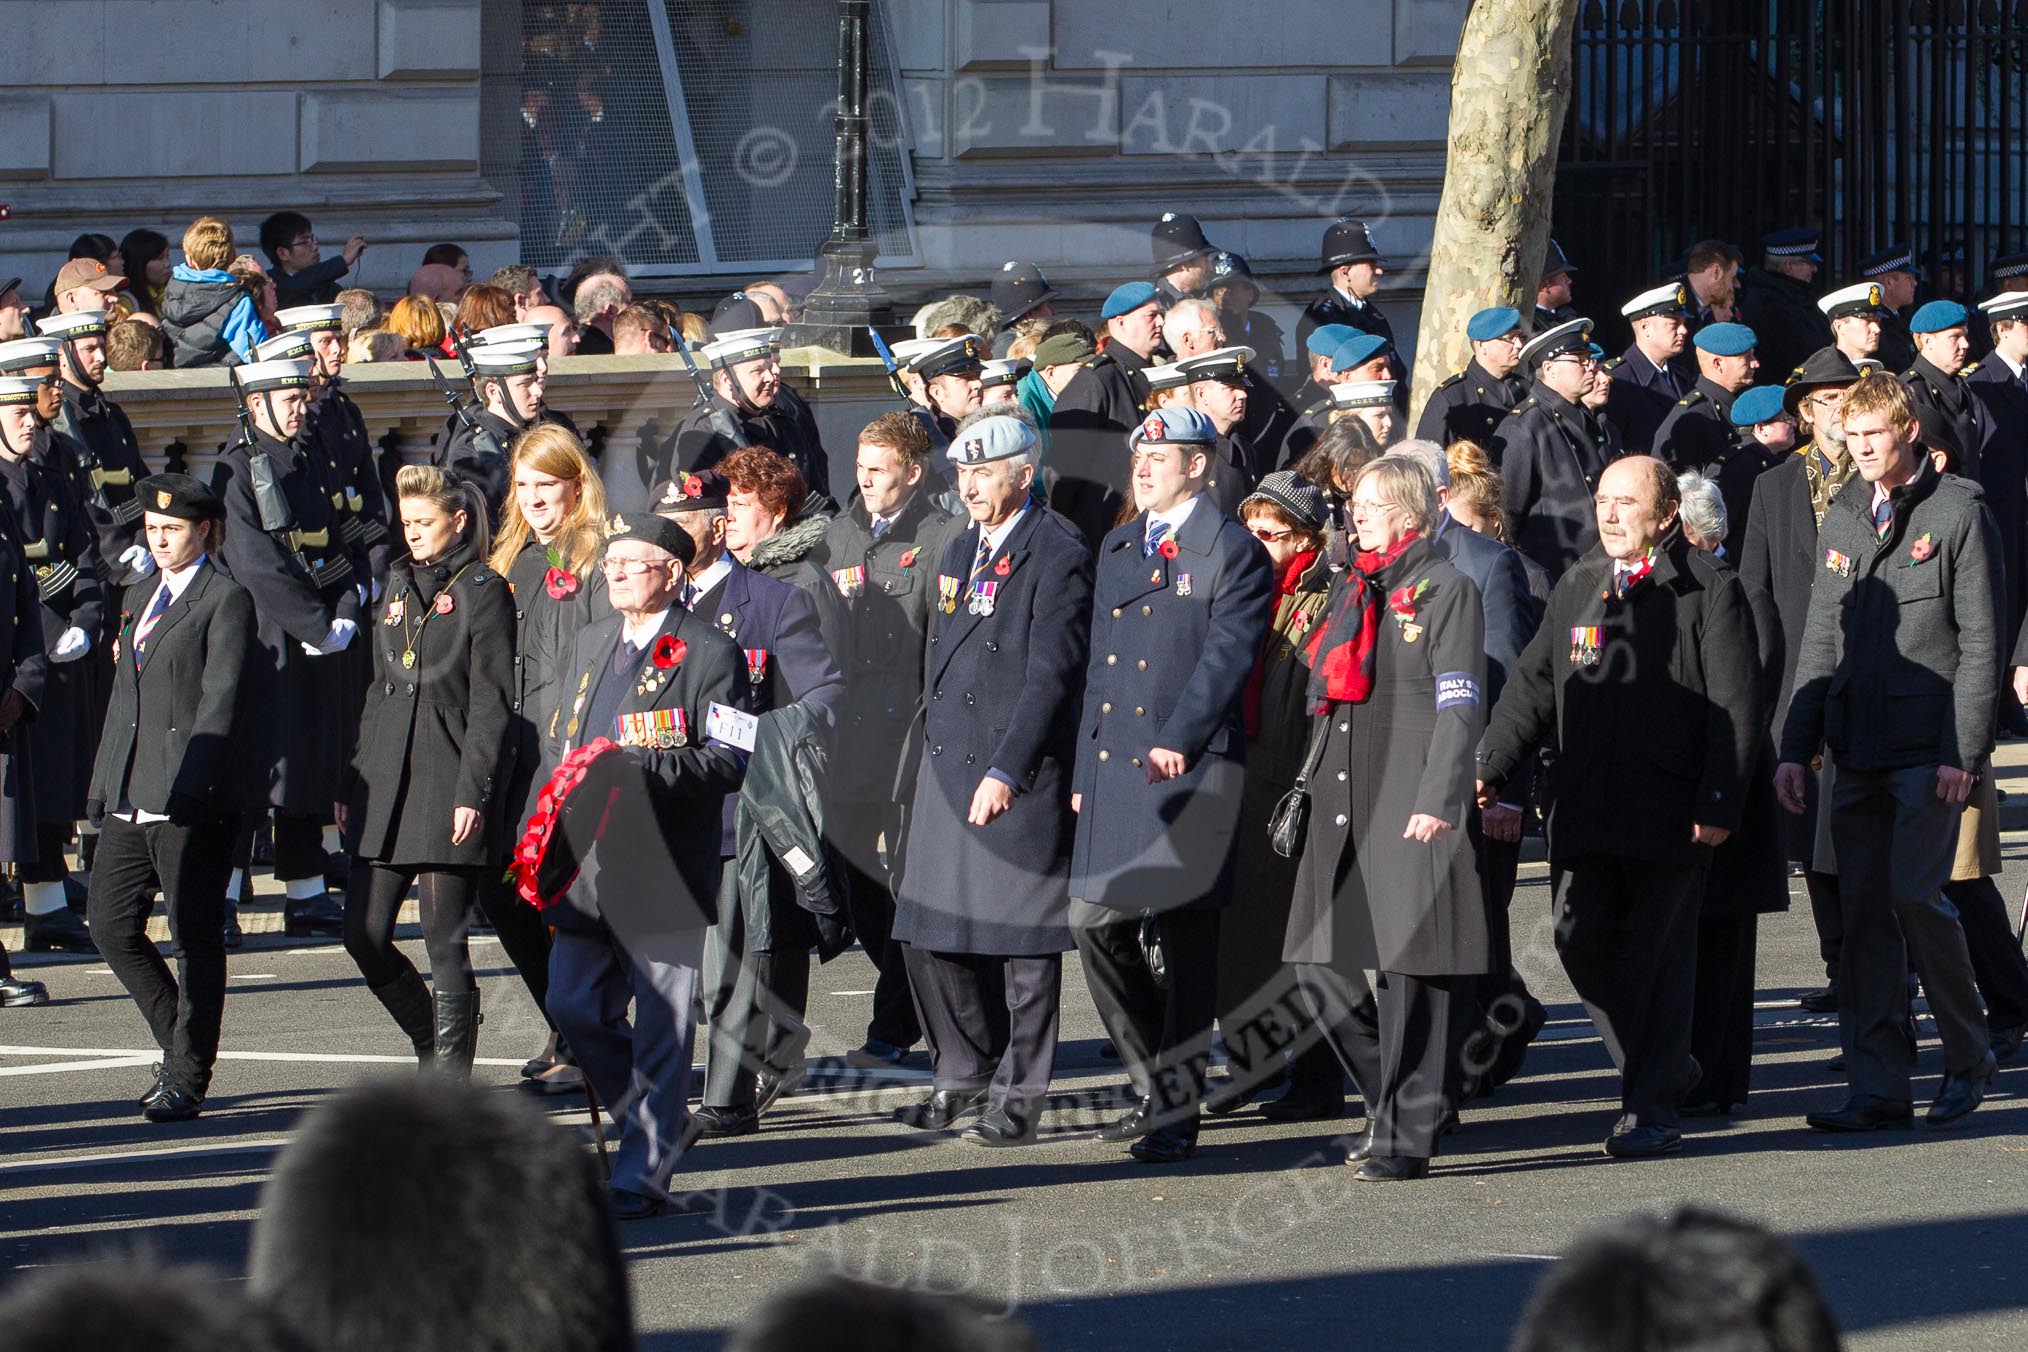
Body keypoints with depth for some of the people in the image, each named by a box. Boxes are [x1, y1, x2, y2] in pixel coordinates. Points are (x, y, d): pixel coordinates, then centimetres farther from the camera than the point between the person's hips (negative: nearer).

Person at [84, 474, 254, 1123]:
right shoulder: (139, 596, 18)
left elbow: (221, 700, -13)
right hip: (129, 799, 8)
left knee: (195, 940, -1)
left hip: (192, 800, -8)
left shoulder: (226, 599, -5)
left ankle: (188, 1079, 4)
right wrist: (105, 784, 15)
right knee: (111, 926, 7)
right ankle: (180, 1045, 21)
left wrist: (186, 787, -21)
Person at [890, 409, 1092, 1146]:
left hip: (1020, 776, -8)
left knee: (1023, 938, -1)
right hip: (945, 770, 8)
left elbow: (1051, 675, -15)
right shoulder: (958, 552, 16)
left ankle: (1019, 1094, 6)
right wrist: (925, 760, 17)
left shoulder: (1057, 556, -9)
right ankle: (964, 1074, 24)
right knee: (926, 932, 8)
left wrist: (1006, 772, -20)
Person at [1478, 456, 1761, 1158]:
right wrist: (1490, 767, 5)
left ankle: (1651, 1108, 8)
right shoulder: (1578, 585, 14)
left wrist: (1717, 805, -13)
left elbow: (1734, 706, -7)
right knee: (1581, 941, 2)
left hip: (1672, 812, -5)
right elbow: (1533, 683, 17)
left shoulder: (1709, 589, -4)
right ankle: (1664, 1067, 22)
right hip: (1584, 806, 6)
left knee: (1658, 954, -1)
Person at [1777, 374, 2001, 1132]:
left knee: (1915, 894, -13)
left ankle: (1968, 1058, 6)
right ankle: (1878, 1088, 5)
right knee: (1864, 912, 2)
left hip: (1929, 748, -6)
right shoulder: (1842, 520, 15)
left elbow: (1980, 641, -7)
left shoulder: (1957, 513, -3)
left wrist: (1963, 750, -13)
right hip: (1858, 749, 6)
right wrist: (1796, 746, 9)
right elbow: (1821, 642, 18)